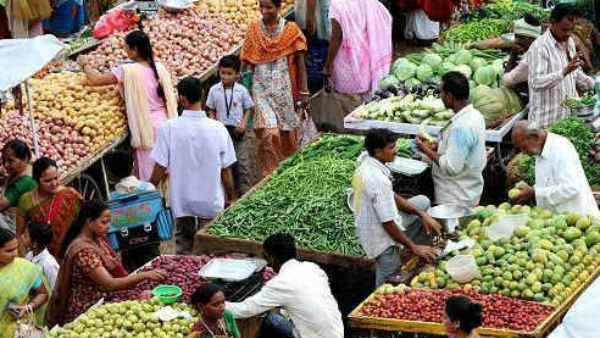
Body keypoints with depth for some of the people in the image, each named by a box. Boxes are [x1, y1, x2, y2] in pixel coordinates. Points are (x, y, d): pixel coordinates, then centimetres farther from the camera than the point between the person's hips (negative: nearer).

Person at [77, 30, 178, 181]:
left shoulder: (127, 71, -14)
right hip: (166, 122, 6)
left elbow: (96, 79, -10)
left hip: (147, 128, -6)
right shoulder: (160, 68, 3)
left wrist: (85, 64, 8)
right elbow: (170, 98, 9)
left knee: (148, 176, 2)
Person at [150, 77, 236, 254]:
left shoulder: (170, 128, -15)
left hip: (182, 201, 0)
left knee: (185, 241, 16)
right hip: (211, 200, 0)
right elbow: (226, 170, -4)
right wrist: (231, 198, 11)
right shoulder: (218, 129, -11)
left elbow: (160, 168, -10)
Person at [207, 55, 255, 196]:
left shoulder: (242, 90, -5)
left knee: (242, 162, -4)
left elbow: (248, 109, 3)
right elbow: (211, 110, 6)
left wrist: (243, 124, -11)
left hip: (237, 130, -2)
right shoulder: (214, 90, -2)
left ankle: (245, 192, 2)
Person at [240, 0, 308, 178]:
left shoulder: (290, 30, -2)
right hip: (261, 88, 0)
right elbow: (246, 61, 6)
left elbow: (300, 63, 0)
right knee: (268, 133, -12)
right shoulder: (254, 29, 3)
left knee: (287, 132, 9)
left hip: (284, 88, 0)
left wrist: (304, 92, -3)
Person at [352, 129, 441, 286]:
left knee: (422, 202, 17)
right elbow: (388, 224, -26)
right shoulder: (378, 180, -30)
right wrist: (414, 247, -15)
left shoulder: (366, 165, 0)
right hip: (382, 239, -10)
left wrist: (421, 214, 4)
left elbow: (392, 197, 11)